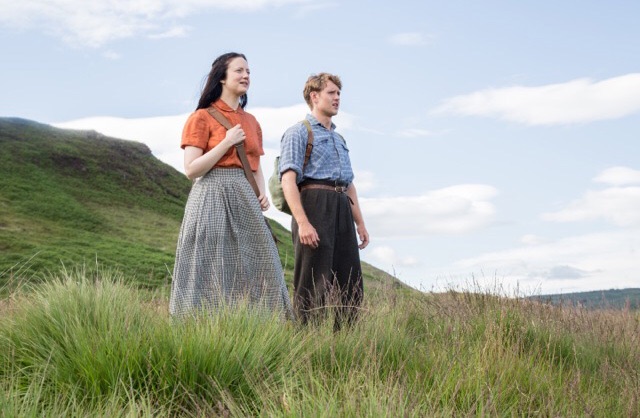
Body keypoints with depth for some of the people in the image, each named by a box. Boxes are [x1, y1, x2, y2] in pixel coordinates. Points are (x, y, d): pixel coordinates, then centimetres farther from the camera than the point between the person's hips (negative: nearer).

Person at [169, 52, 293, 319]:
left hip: (245, 202, 6)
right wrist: (227, 143, -12)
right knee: (213, 275, -4)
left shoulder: (251, 122, 16)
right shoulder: (202, 117, -1)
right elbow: (191, 169, -8)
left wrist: (262, 193, 3)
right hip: (213, 200, -6)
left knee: (256, 269, 2)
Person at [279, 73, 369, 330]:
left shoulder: (339, 139, 28)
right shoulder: (299, 132, 3)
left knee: (352, 287, 4)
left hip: (342, 209, 8)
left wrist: (360, 223, 20)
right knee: (312, 287, -9)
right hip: (314, 204, -8)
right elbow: (288, 179, -10)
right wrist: (302, 222, -21)